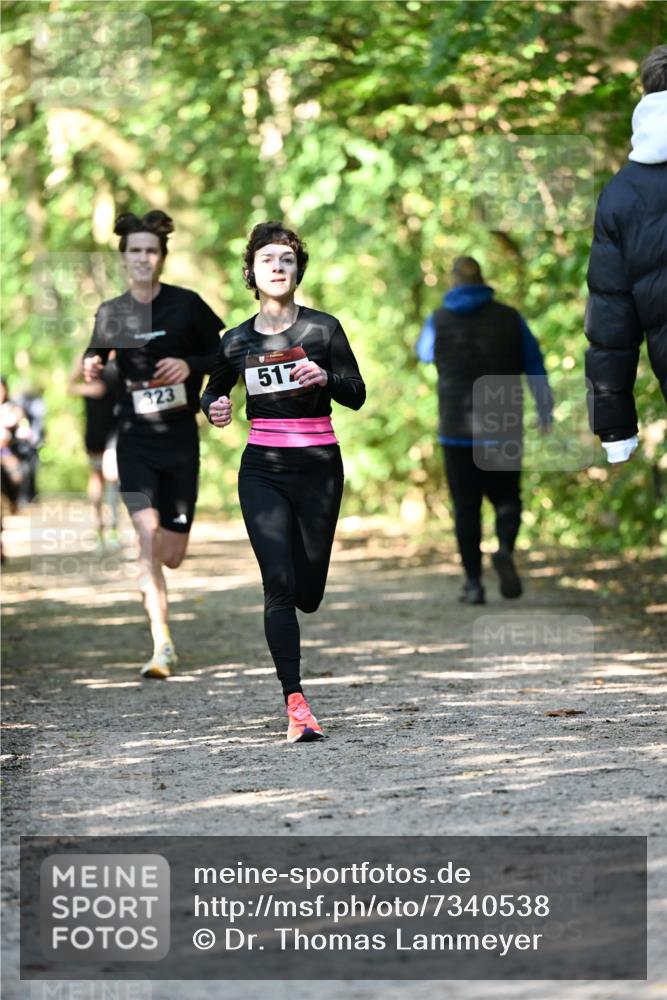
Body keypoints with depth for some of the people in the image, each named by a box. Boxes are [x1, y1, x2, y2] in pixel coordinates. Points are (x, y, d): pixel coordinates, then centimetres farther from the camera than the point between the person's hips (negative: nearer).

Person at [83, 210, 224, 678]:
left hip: (181, 439, 0)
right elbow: (96, 356, 15)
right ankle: (162, 645, -16)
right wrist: (91, 368, -8)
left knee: (172, 556, 4)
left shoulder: (187, 304, -3)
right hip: (135, 441, 0)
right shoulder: (111, 313, 2)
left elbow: (226, 351, 5)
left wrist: (191, 365, -13)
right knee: (147, 535, -19)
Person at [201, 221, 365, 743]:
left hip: (318, 468, 0)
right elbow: (213, 391, 21)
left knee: (308, 591, 5)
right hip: (262, 469, 0)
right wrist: (214, 408, -3)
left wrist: (327, 377, -22)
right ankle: (296, 704, -17)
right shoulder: (237, 341, 5)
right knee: (279, 583, -14)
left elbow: (357, 395, -1)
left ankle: (286, 634, 45)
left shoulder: (323, 328, -1)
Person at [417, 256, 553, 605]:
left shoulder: (439, 321, 0)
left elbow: (425, 352, 23)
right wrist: (545, 412, 19)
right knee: (506, 498, 11)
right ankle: (505, 549, -17)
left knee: (466, 506, 5)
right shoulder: (509, 318, 1)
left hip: (457, 431, 0)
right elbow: (536, 369, 6)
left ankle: (473, 581, 0)